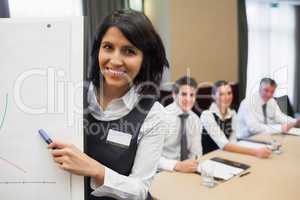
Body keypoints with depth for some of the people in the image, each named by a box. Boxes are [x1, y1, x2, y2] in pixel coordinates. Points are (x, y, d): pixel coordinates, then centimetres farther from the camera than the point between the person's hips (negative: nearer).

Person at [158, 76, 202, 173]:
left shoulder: (195, 119, 2)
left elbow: (196, 153, 6)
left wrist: (194, 165, -14)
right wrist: (177, 165, -32)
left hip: (187, 170, 5)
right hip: (164, 172, -4)